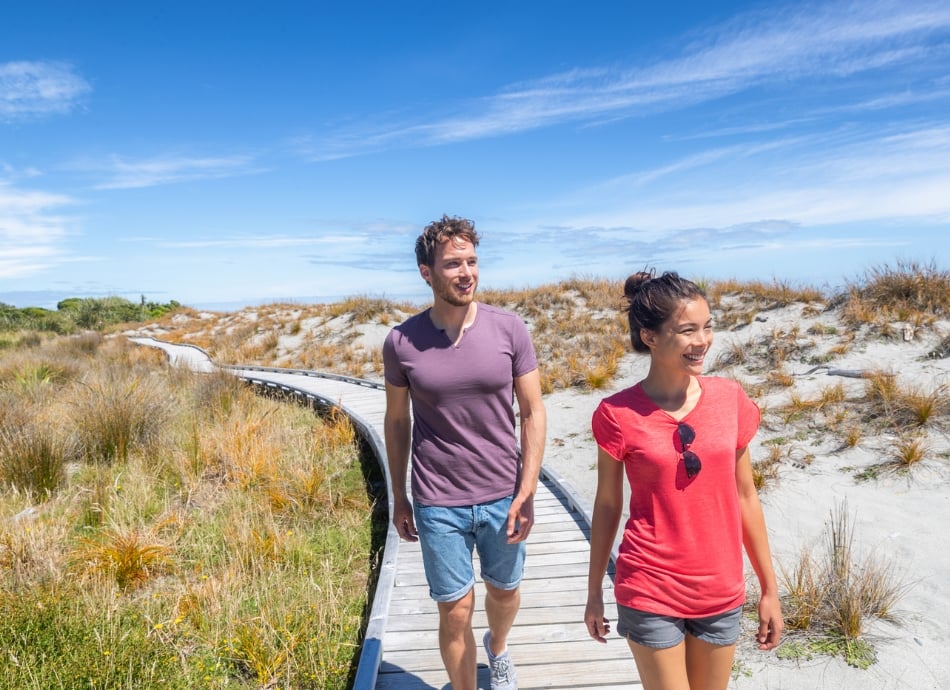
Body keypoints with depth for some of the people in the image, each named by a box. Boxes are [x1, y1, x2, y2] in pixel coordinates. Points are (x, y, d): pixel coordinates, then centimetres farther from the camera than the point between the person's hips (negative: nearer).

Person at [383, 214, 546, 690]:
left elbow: (533, 412, -4)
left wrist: (526, 494, -9)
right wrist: (398, 498, 8)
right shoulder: (401, 342, -8)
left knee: (504, 591, 23)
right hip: (438, 505, -1)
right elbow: (396, 421, 3)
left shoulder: (509, 329, -9)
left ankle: (498, 649, 56)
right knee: (456, 611, 7)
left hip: (502, 496, 2)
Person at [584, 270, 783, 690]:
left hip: (721, 593, 3)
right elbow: (607, 506, -2)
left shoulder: (730, 399, -4)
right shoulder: (619, 414, -13)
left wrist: (769, 588, 8)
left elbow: (744, 497, 4)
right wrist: (594, 592, 6)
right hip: (650, 594, -3)